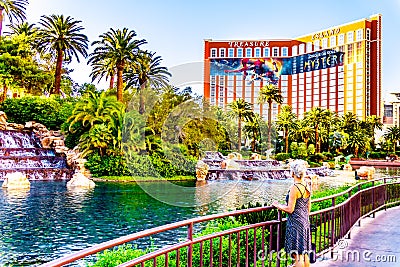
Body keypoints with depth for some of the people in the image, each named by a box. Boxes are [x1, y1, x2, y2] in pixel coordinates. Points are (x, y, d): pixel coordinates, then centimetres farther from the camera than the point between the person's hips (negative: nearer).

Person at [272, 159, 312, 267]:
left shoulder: (294, 188, -18)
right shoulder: (307, 186, 6)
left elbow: (290, 209, -17)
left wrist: (277, 205, -2)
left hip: (296, 222, -8)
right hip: (305, 221, 8)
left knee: (298, 254, -2)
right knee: (305, 252, 16)